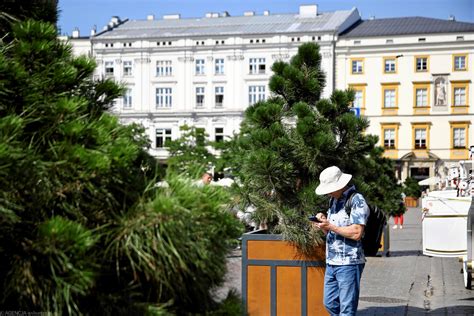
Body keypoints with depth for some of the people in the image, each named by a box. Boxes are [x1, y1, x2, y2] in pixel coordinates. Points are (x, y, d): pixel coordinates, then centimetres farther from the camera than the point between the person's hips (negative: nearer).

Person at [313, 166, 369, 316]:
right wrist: (323, 222, -1)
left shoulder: (357, 201, -11)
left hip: (348, 263, -8)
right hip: (331, 262, 8)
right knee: (330, 304, 14)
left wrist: (331, 226, -17)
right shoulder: (334, 201, 15)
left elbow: (356, 233, -20)